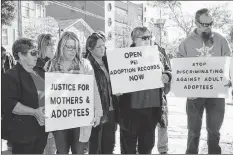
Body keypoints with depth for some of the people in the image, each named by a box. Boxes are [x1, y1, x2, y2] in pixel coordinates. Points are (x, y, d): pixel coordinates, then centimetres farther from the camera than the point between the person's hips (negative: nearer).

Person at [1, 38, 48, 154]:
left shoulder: (38, 73, 12)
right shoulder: (11, 76, -13)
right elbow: (9, 104, -22)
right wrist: (34, 112, -28)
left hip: (41, 130, 8)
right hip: (23, 132, -7)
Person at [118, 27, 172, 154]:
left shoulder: (157, 55, 10)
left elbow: (167, 70, 16)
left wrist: (166, 76, -6)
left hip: (152, 106, 4)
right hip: (131, 107, -4)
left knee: (147, 143, 17)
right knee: (128, 144, 7)